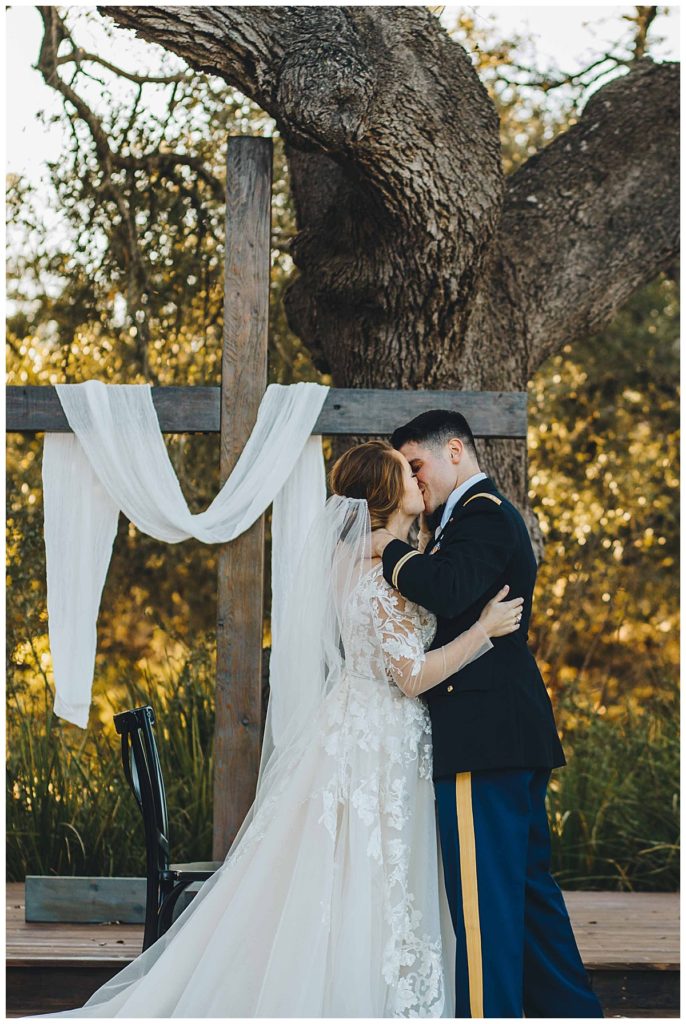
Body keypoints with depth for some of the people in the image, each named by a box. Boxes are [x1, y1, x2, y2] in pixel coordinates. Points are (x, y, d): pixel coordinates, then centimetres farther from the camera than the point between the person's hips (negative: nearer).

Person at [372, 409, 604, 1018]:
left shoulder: (481, 514, -10)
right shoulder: (496, 513, 22)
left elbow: (447, 591, -29)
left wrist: (395, 551, -14)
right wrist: (417, 553, 8)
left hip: (482, 736, -11)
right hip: (517, 736, 11)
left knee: (484, 898, -7)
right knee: (528, 884, 17)